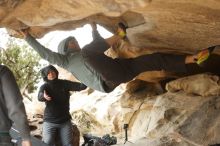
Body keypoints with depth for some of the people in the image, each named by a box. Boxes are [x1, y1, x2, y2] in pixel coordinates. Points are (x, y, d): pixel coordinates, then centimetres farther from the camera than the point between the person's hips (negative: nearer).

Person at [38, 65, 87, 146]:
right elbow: (39, 97, -26)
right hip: (50, 121, -2)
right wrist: (44, 96, -52)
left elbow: (80, 86, -11)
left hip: (65, 121, 2)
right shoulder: (44, 86, -5)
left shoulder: (64, 83, 2)